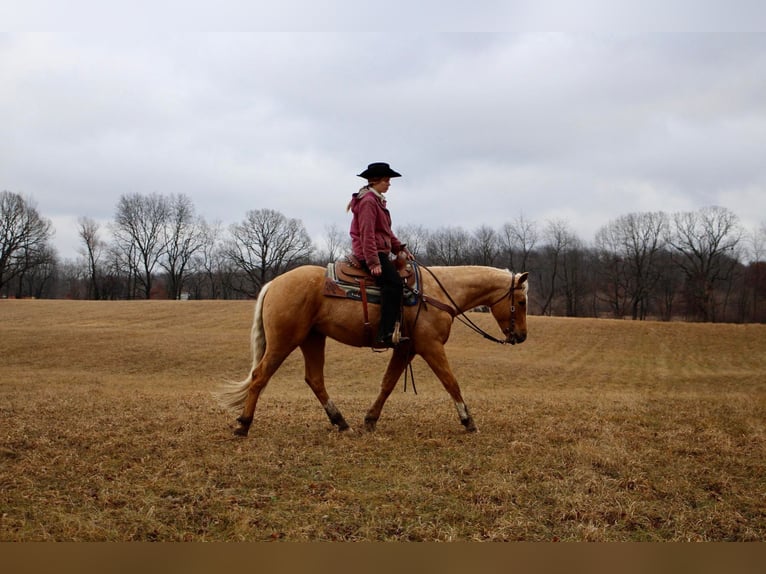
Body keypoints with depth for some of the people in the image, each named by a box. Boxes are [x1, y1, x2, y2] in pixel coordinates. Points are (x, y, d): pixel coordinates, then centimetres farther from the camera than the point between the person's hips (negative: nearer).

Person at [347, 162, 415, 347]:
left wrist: (401, 248, 15)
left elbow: (386, 231, 25)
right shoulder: (368, 200, -12)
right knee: (393, 282, -26)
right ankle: (386, 335, -33)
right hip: (371, 253, -11)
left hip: (380, 251, 11)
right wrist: (373, 262, -25)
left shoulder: (377, 200, 20)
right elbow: (367, 234, -20)